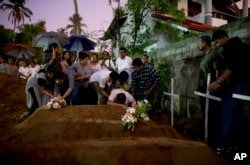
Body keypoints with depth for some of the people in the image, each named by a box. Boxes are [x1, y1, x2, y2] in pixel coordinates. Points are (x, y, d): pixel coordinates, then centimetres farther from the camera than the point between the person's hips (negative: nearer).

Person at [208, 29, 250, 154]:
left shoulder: (230, 46, -9)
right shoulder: (239, 44, 20)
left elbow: (232, 67, -20)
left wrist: (218, 81, -21)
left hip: (238, 83, -10)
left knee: (226, 111, -12)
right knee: (237, 111, 13)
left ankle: (222, 145, -13)